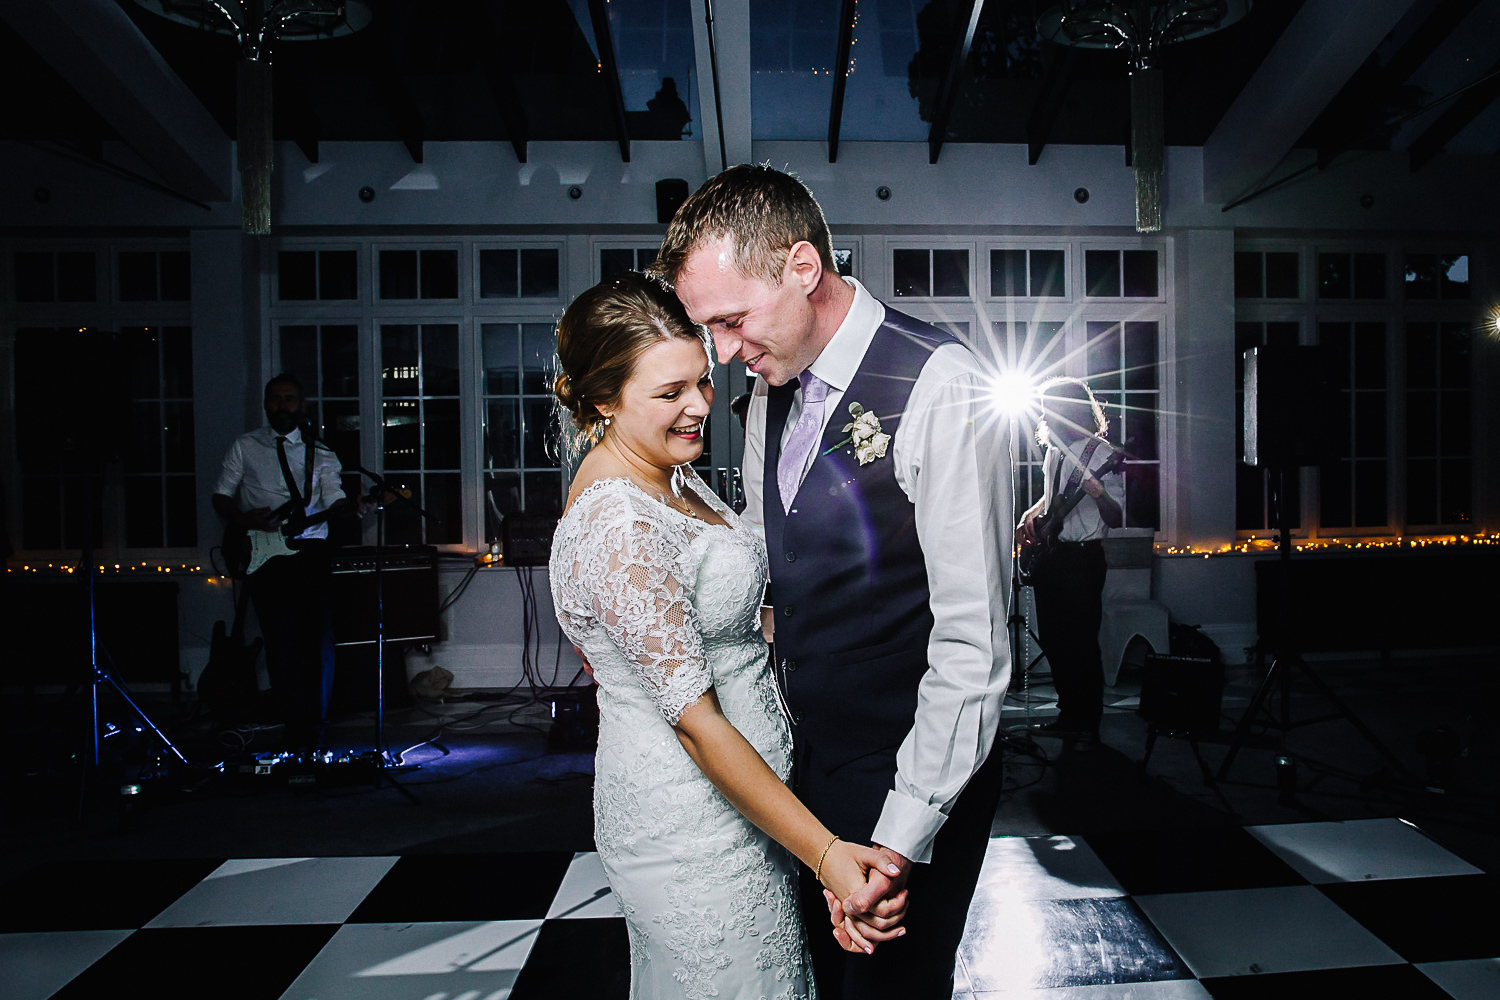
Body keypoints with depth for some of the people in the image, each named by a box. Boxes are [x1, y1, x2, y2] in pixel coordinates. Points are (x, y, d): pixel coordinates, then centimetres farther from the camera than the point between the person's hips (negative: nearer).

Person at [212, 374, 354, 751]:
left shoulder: (320, 455, 13)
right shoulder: (245, 446, 14)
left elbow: (334, 500, 1)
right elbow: (220, 496, 14)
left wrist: (354, 504, -22)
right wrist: (243, 519, -7)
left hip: (309, 550, 0)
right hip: (262, 554, 0)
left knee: (319, 640, -6)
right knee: (281, 642, -3)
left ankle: (314, 727, 5)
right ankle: (298, 728, 5)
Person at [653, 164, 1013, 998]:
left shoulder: (939, 390, -21)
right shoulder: (771, 388, 3)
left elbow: (973, 643, -22)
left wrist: (902, 838, -21)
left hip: (913, 774, -7)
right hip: (804, 758, 7)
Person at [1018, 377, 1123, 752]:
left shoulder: (1101, 454, -9)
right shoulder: (1053, 453, 12)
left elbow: (1117, 520, -12)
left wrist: (1099, 494, -32)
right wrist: (1032, 515, 10)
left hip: (1082, 557, -7)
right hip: (1049, 555, 8)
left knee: (1082, 642, -6)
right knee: (1053, 639, 12)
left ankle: (1089, 726, 4)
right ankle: (1069, 714, 25)